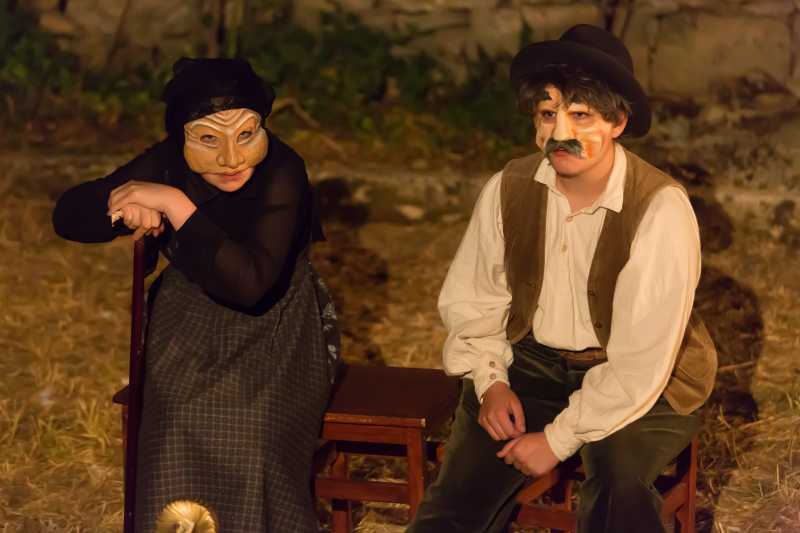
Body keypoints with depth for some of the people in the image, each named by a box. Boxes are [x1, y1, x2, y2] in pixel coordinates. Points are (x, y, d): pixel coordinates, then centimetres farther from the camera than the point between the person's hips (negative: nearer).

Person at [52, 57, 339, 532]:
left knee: (249, 437, -27)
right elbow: (67, 215, -2)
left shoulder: (282, 173, -22)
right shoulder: (167, 164, -8)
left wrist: (176, 204, -33)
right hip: (190, 328, 3)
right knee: (181, 435, -22)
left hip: (272, 332, -3)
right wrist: (124, 203, -24)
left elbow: (247, 285, -32)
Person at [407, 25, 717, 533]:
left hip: (641, 384, -3)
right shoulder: (508, 189, -7)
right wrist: (490, 381, -9)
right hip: (532, 364, 4)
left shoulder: (661, 209, -20)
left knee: (617, 492, -31)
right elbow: (470, 299, 6)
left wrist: (560, 438, -20)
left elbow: (642, 361, -21)